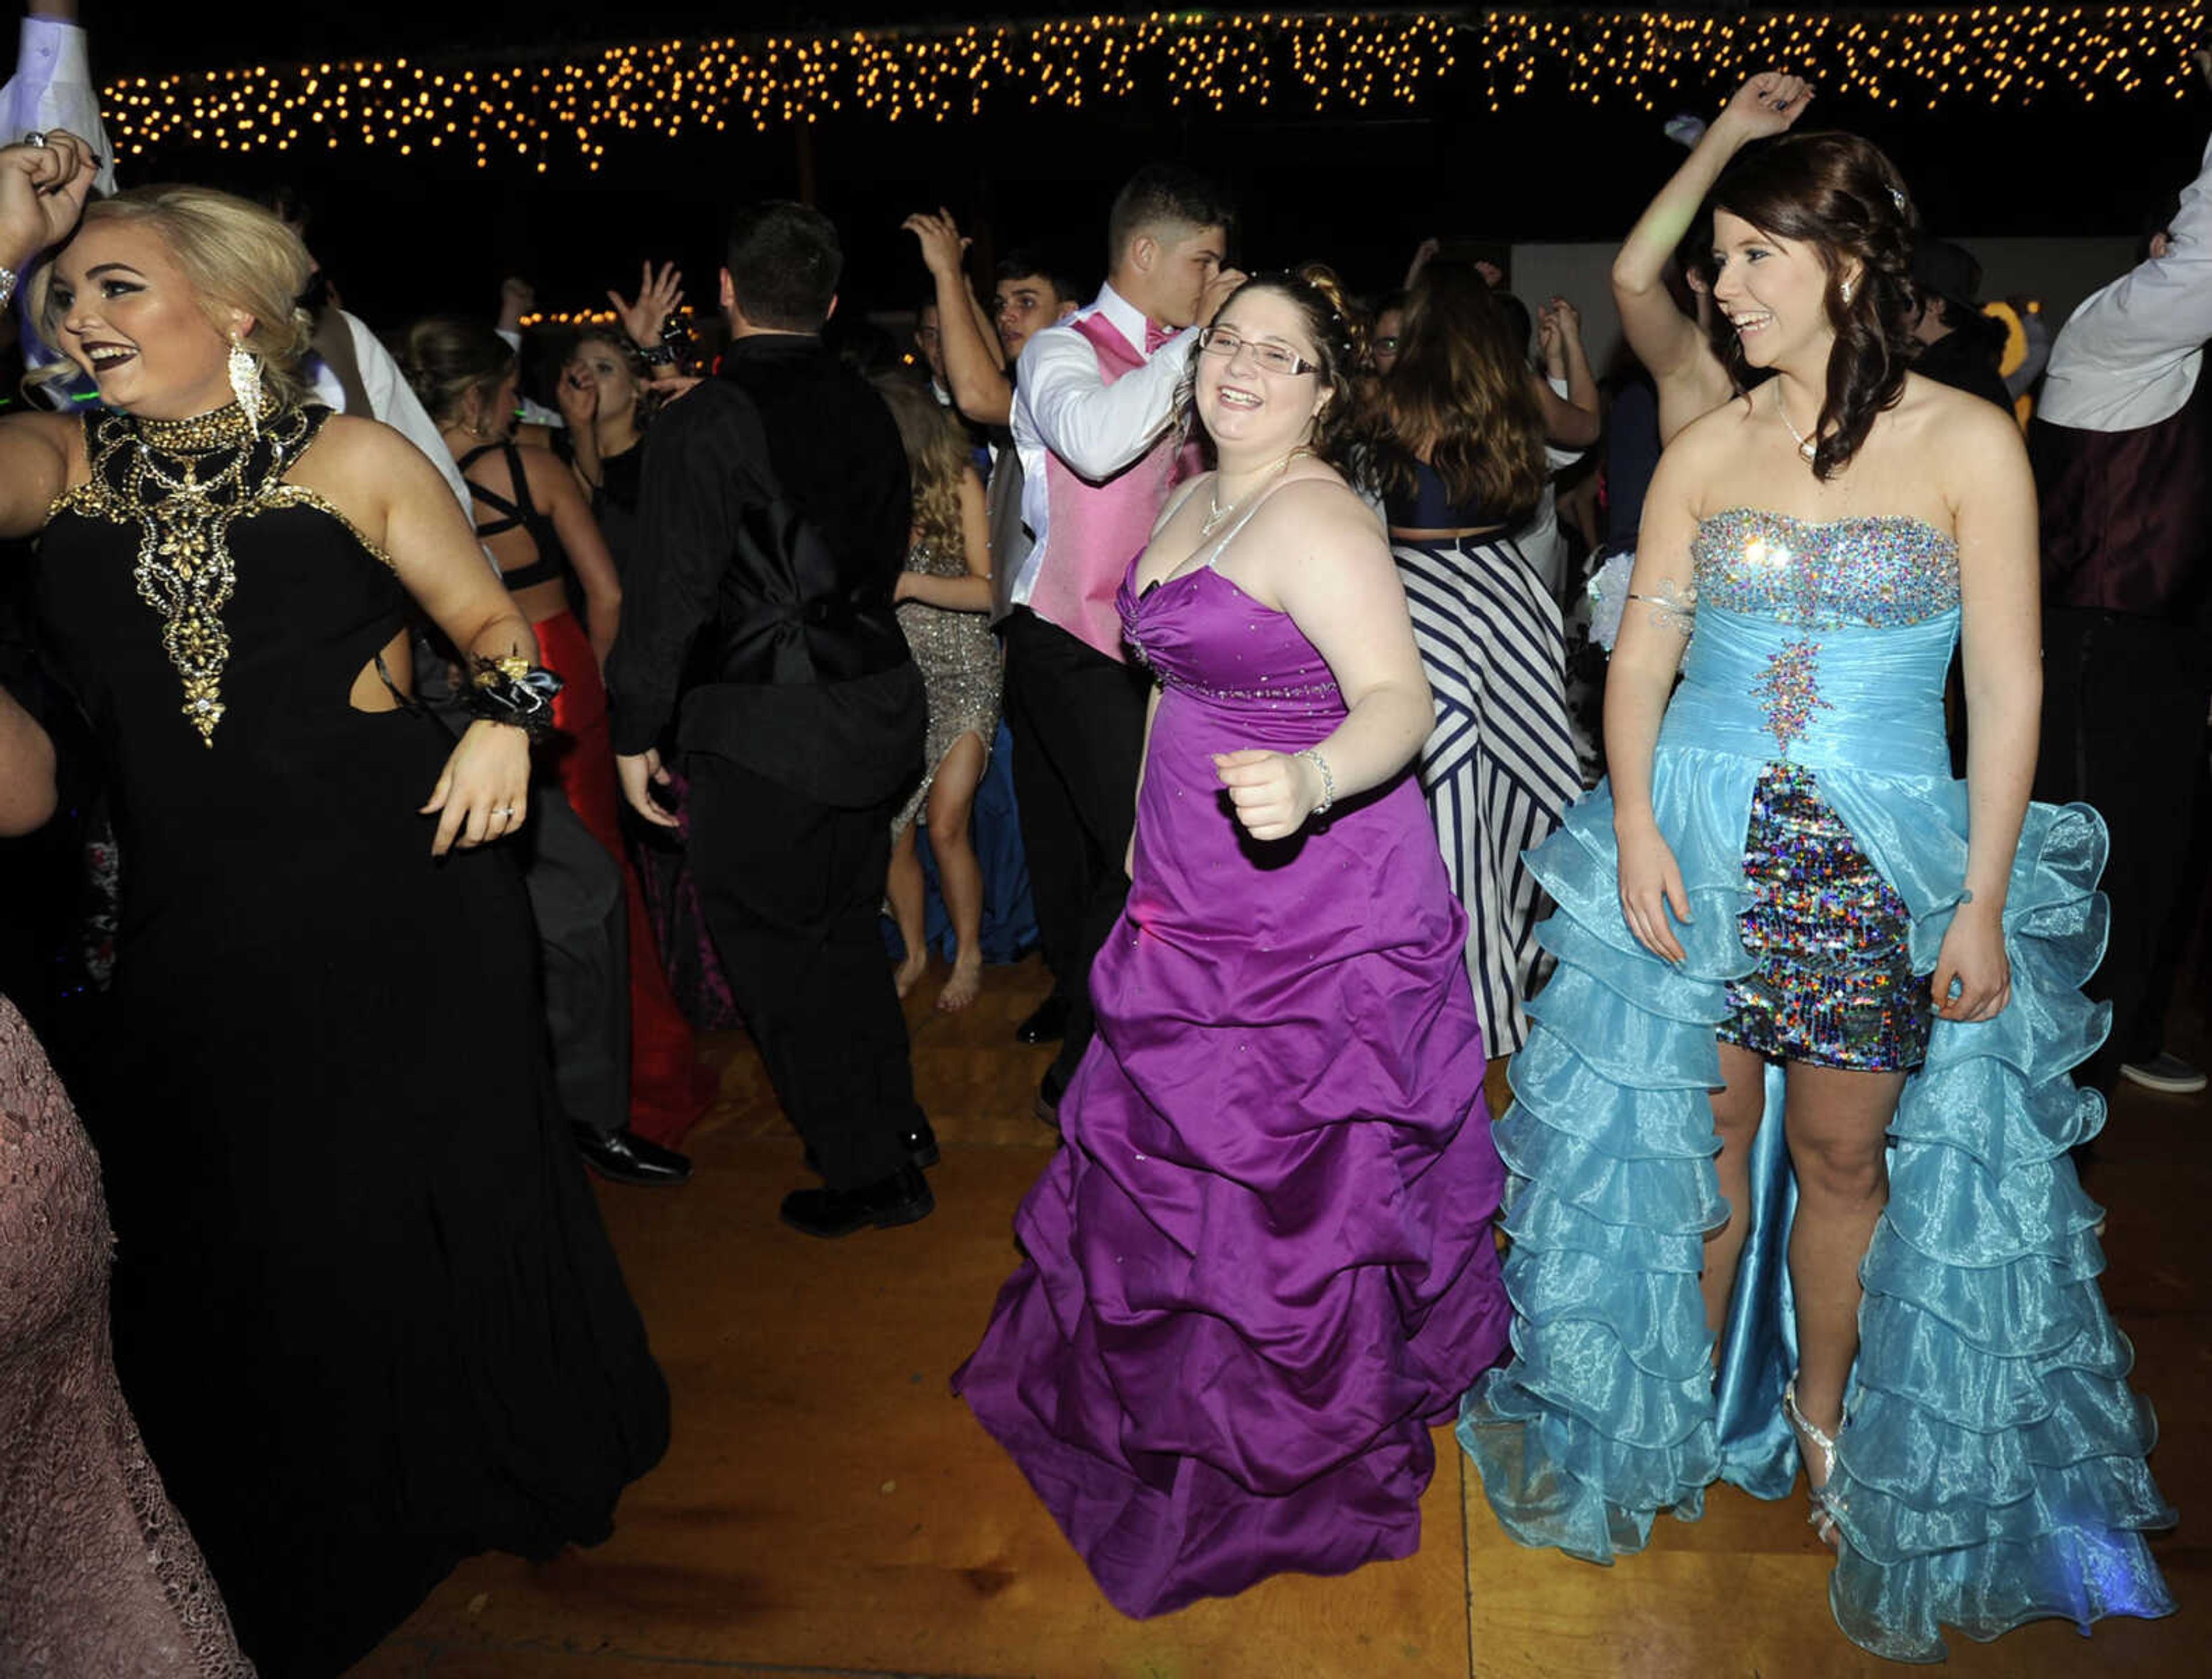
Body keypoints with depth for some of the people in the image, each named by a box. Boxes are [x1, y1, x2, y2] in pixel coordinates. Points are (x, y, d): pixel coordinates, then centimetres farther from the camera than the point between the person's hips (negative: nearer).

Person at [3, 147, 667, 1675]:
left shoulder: (352, 460, -1)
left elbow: (488, 620, 4)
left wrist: (510, 710, -18)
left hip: (403, 897, -3)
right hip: (199, 929, 3)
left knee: (451, 1189, 10)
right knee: (246, 1239, 13)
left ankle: (521, 1465, 38)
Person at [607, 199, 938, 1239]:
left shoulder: (703, 423, -15)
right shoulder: (866, 408, 5)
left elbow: (669, 590, -15)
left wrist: (636, 730, -6)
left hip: (764, 733, -7)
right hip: (878, 704, 7)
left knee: (775, 952, 7)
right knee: (843, 929, 22)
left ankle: (872, 1173, 17)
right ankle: (894, 1121, 36)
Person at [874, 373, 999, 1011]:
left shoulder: (959, 483, -5)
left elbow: (989, 588, -8)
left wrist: (908, 583, -20)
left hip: (960, 675, -3)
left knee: (946, 826, -8)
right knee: (889, 828, 0)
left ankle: (968, 955, 13)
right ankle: (913, 952, 21)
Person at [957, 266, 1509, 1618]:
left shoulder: (1316, 517, -17)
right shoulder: (1198, 500, 11)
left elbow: (1401, 703, -27)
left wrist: (1309, 779, -47)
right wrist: (1150, 823, 25)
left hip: (1315, 908, -9)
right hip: (1201, 898, 9)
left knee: (1292, 1168, 4)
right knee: (1191, 1149, 21)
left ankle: (1299, 1442, 26)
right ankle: (1191, 1384, 45)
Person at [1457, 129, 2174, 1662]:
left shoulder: (1969, 444, -5)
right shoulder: (1704, 452, 2)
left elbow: (2008, 688, -6)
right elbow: (1641, 657, 3)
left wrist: (1984, 901, -8)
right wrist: (1635, 824, -11)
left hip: (1884, 860, -1)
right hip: (1703, 844, 2)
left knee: (1845, 1155, 9)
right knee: (1700, 1137, 10)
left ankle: (1824, 1411, 33)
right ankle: (1693, 1405, 32)